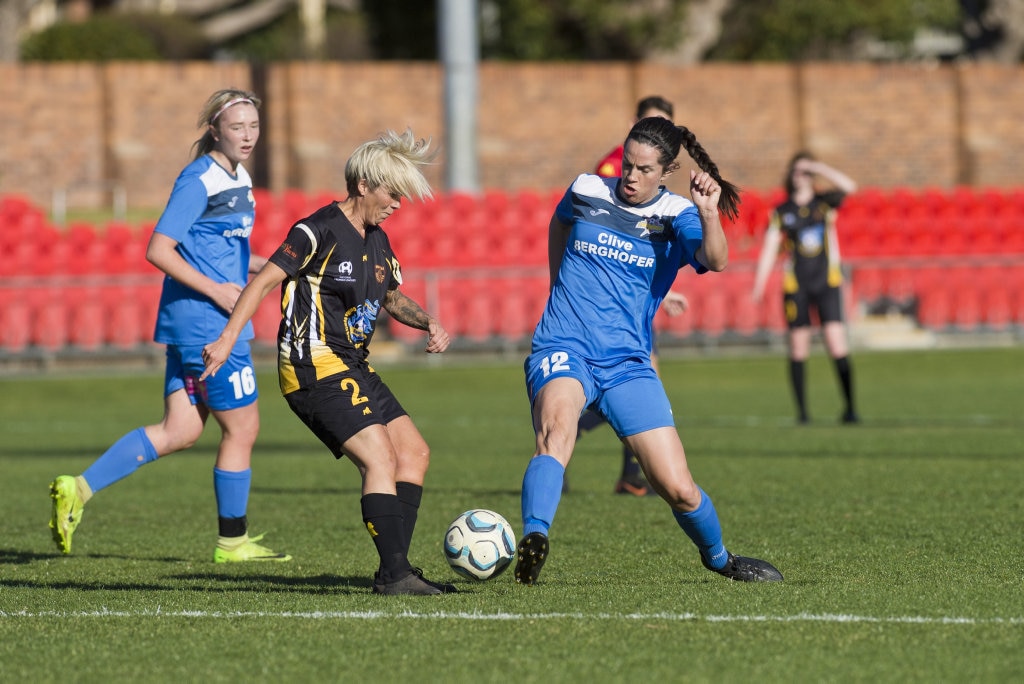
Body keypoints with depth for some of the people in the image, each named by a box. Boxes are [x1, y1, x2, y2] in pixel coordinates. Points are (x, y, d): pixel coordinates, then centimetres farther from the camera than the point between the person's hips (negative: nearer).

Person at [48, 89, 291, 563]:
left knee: (180, 431, 6)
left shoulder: (239, 179, 14)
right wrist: (215, 289, -20)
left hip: (189, 327, 9)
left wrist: (267, 267, 11)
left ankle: (79, 489, 3)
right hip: (206, 325, -9)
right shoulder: (199, 181, -14)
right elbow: (158, 250, -19)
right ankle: (232, 542, 13)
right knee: (242, 428, 1)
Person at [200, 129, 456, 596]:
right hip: (316, 367, -10)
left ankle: (395, 570, 6)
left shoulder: (377, 241, 15)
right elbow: (265, 280, -17)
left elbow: (391, 298, 30)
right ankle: (394, 573, -22)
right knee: (381, 459, -19)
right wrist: (228, 338, -25)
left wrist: (427, 323, 11)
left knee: (414, 452, 7)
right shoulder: (321, 231, -13)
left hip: (352, 367, 10)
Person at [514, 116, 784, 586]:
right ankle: (533, 539, -55)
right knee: (557, 424, -37)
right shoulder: (586, 192, 4)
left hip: (628, 365, 1)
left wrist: (709, 214, -39)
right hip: (564, 351, -1)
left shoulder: (677, 217, -1)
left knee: (678, 488, -3)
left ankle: (718, 558, 28)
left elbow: (715, 261, -22)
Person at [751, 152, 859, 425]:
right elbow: (769, 248, 0)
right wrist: (759, 283, -11)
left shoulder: (825, 203, 6)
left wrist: (820, 169, -16)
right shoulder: (781, 213, 6)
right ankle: (802, 410, 8)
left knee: (838, 345, -11)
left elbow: (848, 187, -12)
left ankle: (850, 407, -9)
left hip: (827, 282, -1)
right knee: (798, 349, 1)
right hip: (796, 286, 1)